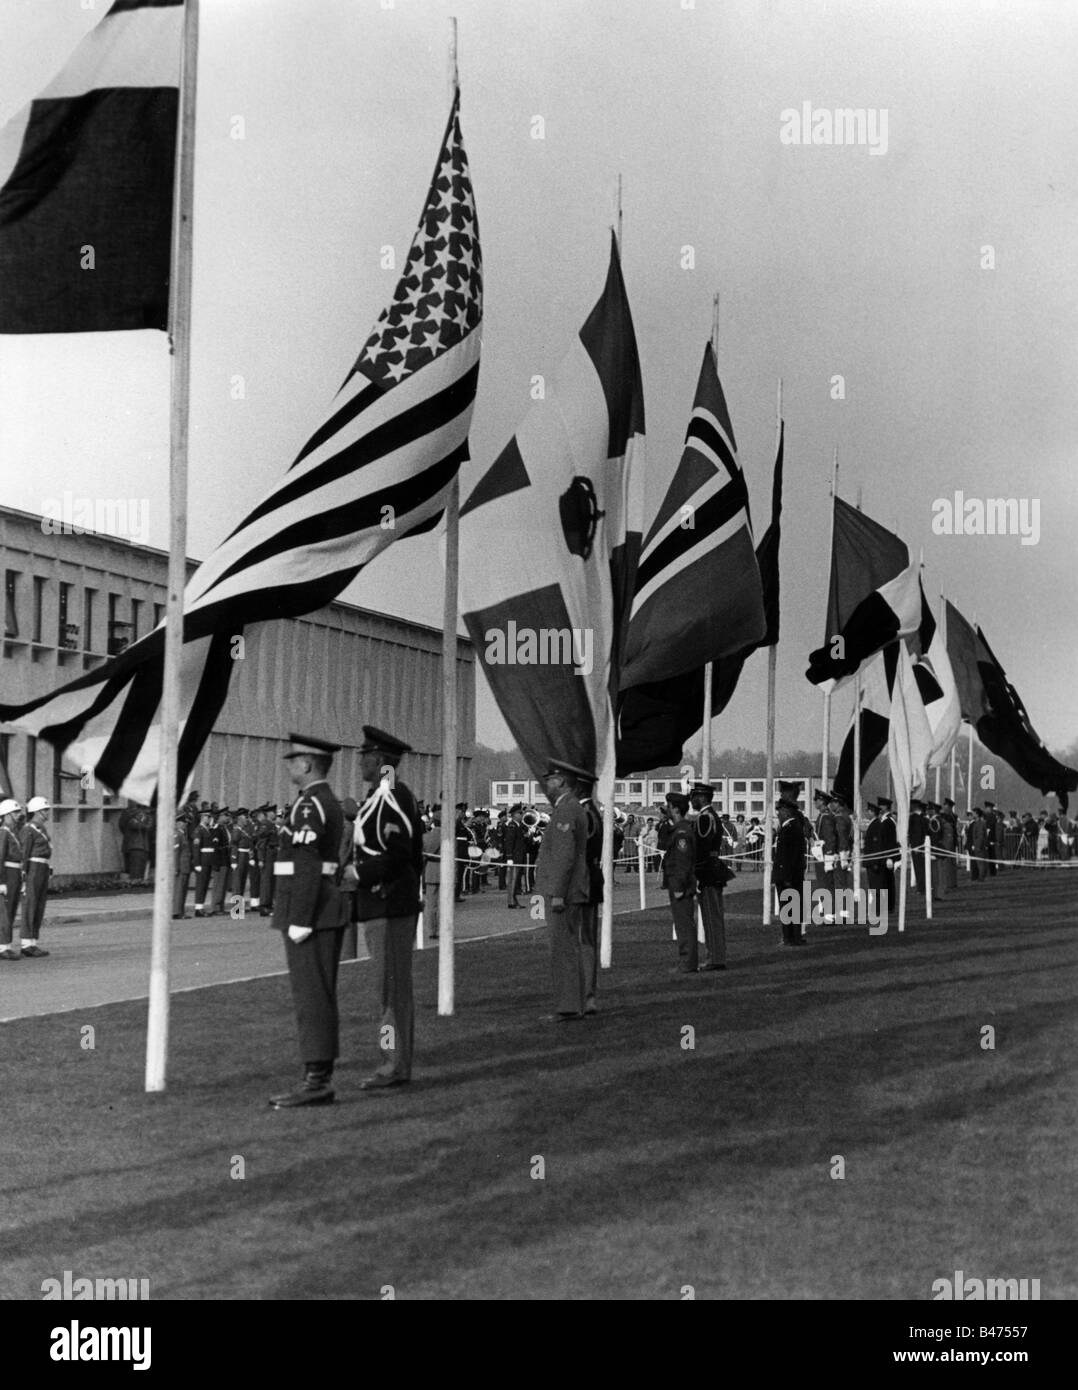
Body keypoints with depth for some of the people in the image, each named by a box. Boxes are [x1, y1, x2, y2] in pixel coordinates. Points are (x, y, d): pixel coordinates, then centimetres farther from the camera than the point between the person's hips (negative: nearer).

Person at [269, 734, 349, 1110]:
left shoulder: (309, 805, -14)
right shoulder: (330, 803, 17)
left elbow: (307, 868, -20)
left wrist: (299, 922, -21)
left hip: (308, 915, -10)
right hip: (326, 915, 10)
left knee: (311, 997, -8)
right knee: (320, 997, 11)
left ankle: (316, 1082, -7)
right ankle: (320, 1079, 14)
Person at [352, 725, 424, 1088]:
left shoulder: (387, 799, -16)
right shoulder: (401, 796, 16)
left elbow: (397, 854, -24)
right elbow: (414, 855, 19)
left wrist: (358, 873, -19)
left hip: (386, 907, -10)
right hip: (402, 904, 10)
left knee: (390, 986, -7)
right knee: (397, 985, 12)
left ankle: (394, 1065, -4)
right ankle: (399, 1062, 17)